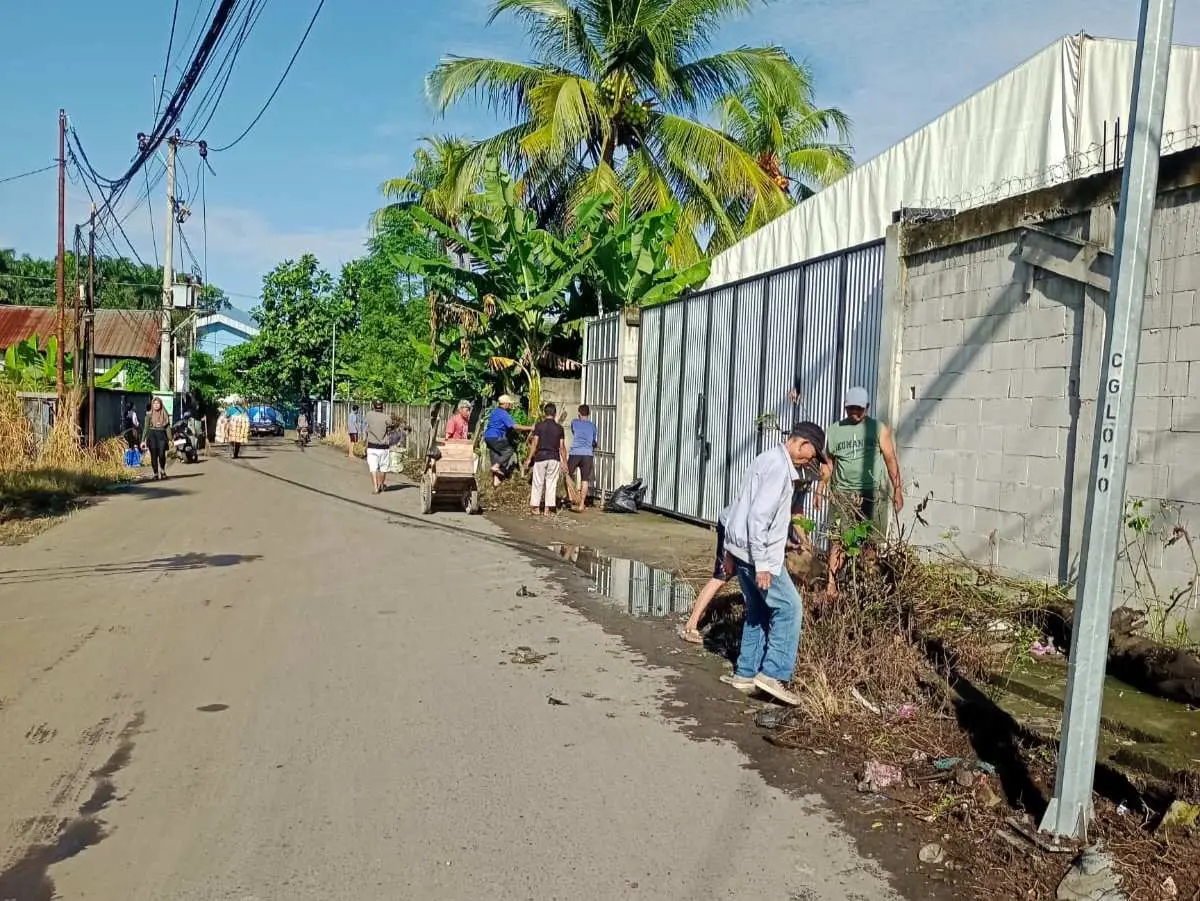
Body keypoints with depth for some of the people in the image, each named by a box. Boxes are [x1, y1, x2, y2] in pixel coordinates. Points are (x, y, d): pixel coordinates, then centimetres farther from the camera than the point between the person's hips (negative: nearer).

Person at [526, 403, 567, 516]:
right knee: (551, 483, 6)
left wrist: (529, 458, 2)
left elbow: (534, 443, -5)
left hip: (540, 457, -1)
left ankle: (535, 508, 8)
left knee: (538, 483, 6)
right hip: (554, 458, 2)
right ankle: (548, 509, 5)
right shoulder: (559, 428, 2)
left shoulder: (539, 426, -3)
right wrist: (564, 462, 9)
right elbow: (562, 447, 3)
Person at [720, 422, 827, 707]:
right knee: (790, 607, -4)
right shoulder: (778, 467, -17)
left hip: (745, 549, 10)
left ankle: (746, 674, 21)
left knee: (759, 612, 16)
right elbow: (758, 516, -24)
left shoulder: (773, 460, 15)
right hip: (755, 552, -10)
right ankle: (773, 674, -4)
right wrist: (762, 563, -23)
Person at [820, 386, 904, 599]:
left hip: (869, 493, 0)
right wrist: (821, 489, 5)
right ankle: (831, 583, -6)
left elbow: (891, 460, 2)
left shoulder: (878, 429, 2)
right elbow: (828, 463, 11)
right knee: (838, 538, -6)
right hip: (842, 493, 0)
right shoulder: (835, 430, 7)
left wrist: (897, 490, -2)